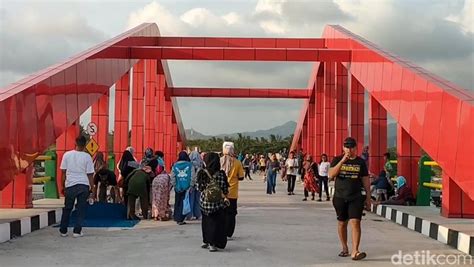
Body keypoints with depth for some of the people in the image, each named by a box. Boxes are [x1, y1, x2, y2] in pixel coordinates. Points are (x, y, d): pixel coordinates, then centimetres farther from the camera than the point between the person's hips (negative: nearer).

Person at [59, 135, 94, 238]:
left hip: (70, 185, 1)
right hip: (84, 185, -1)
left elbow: (63, 172, 4)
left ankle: (63, 231, 20)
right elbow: (90, 174, 0)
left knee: (67, 209, 14)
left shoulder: (67, 155, 2)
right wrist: (92, 188, 7)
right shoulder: (87, 156, -1)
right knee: (81, 209, 6)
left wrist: (63, 187, 12)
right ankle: (77, 231, 4)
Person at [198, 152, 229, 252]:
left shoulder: (202, 173, -8)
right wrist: (224, 196, 11)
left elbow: (200, 187, -5)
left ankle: (206, 241, 28)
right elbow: (224, 189, -7)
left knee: (206, 221, 18)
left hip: (204, 202, 2)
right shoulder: (221, 174, -10)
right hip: (218, 203, -2)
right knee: (216, 223, 6)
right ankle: (212, 244, 2)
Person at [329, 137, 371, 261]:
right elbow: (331, 174, -14)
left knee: (355, 222, -14)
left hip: (356, 197, -1)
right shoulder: (337, 160, 2)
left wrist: (368, 197, 8)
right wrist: (342, 161, -21)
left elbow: (365, 180, 9)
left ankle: (355, 252, -19)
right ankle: (344, 248, 27)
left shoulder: (360, 162, 5)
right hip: (340, 197, 1)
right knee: (342, 223, 11)